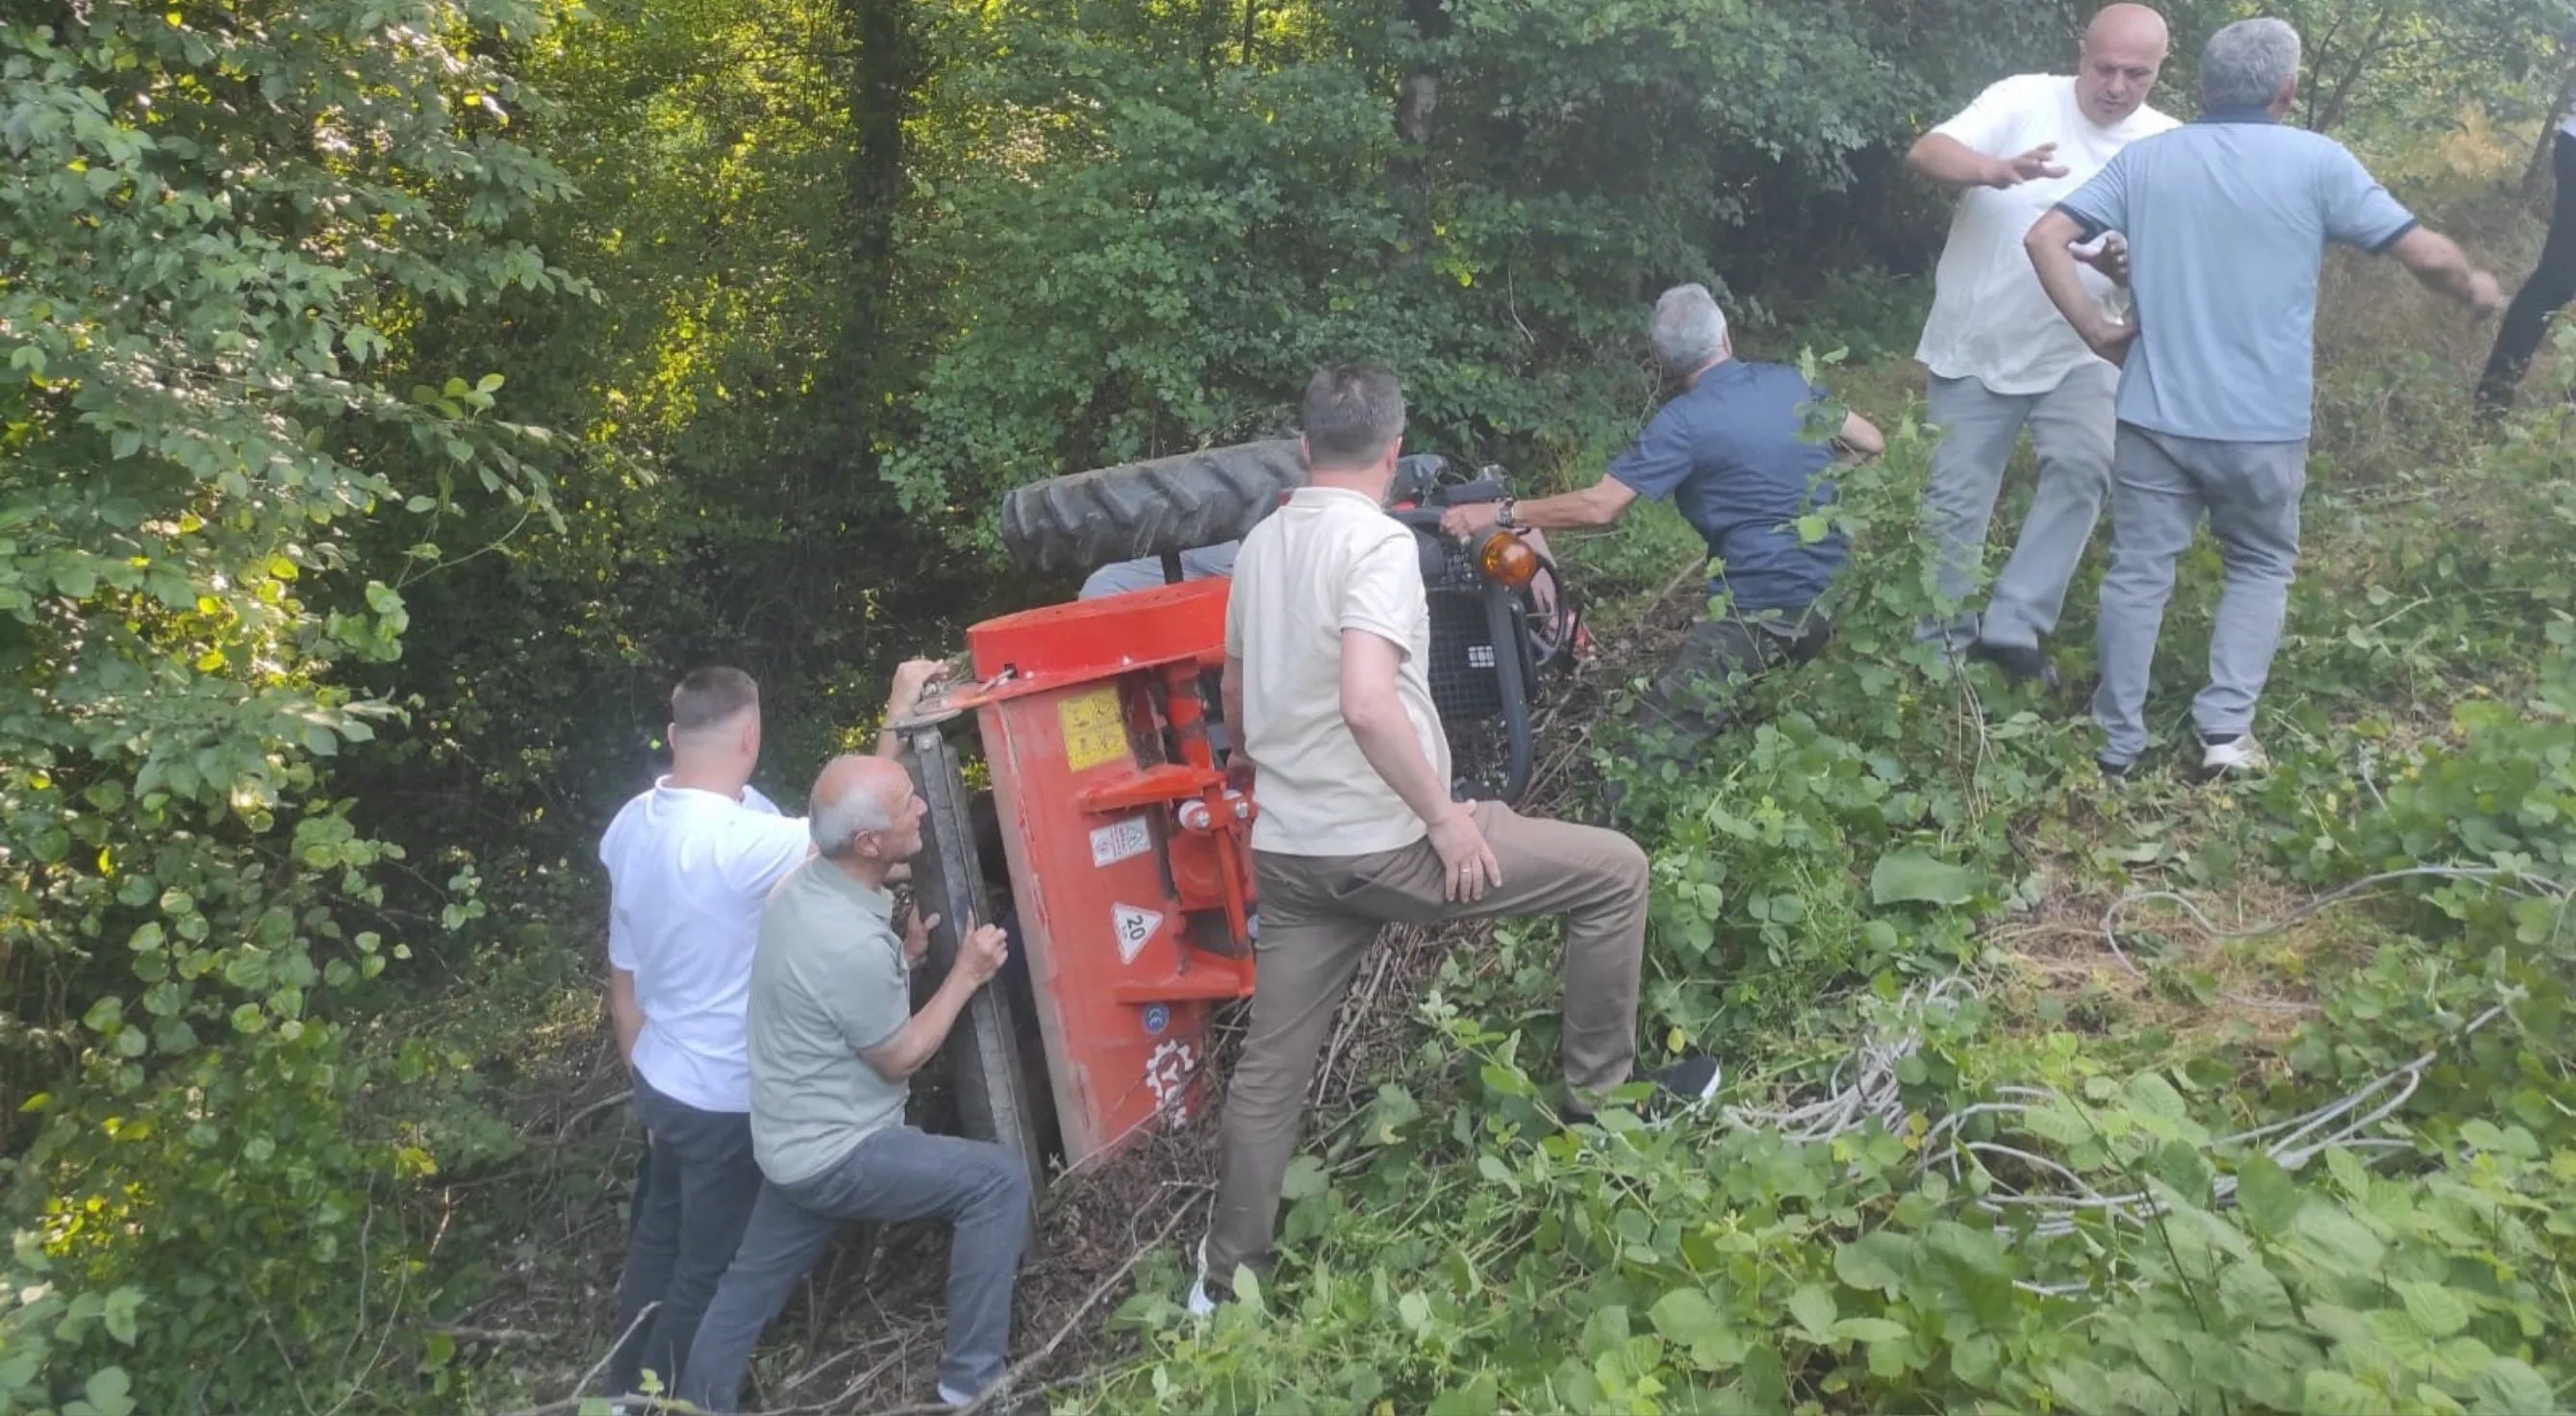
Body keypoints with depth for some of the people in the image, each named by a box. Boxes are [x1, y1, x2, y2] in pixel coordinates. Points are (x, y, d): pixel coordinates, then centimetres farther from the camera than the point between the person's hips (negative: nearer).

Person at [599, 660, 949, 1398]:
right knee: (710, 1267, 11)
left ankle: (627, 1388, 43)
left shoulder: (632, 824, -5)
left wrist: (639, 1070, 17)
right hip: (725, 1097, -8)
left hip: (661, 1079, 8)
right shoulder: (742, 842, -32)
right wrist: (901, 712, -17)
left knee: (658, 1237, 26)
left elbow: (624, 975, 4)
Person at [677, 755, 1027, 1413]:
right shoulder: (853, 943, -31)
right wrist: (966, 973, -9)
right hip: (836, 1153, -9)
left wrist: (902, 956, 2)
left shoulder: (803, 887, -2)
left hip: (796, 1140, 9)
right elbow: (900, 1058, -16)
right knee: (999, 1179, -5)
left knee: (752, 1285, 22)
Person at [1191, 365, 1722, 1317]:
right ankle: (1602, 1089, 19)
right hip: (1384, 845, -7)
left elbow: (1236, 699, 21)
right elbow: (1367, 703, -30)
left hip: (1287, 851, 8)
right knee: (1614, 871, 7)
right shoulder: (1379, 541, -16)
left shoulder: (1262, 544, 9)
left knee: (1270, 1066, 16)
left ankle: (1229, 1271, 26)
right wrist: (1445, 817, -19)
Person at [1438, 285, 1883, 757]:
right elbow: (1871, 443, 18)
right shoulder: (1787, 382, 6)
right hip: (1833, 594, 7)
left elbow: (1599, 507, -17)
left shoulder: (1684, 423, -11)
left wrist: (1499, 513, -12)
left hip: (1761, 609, -7)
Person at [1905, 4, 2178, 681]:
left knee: (2085, 467, -18)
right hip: (1975, 344, -2)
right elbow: (1925, 152, -21)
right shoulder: (2024, 99, -8)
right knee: (1956, 498, 4)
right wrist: (1996, 170, -41)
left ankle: (2012, 626, -7)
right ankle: (1944, 640, 21)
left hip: (2077, 351, 2)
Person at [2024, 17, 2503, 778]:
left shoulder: (2144, 158, 3)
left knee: (2139, 572, 9)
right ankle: (2226, 726, 8)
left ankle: (2118, 744, 14)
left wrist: (2098, 332, 1)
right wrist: (2474, 289, 19)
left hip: (2155, 414, 2)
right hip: (2263, 424, -1)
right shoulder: (2316, 161, -5)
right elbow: (2427, 255, -2)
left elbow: (2044, 239, -4)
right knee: (2261, 566, 18)